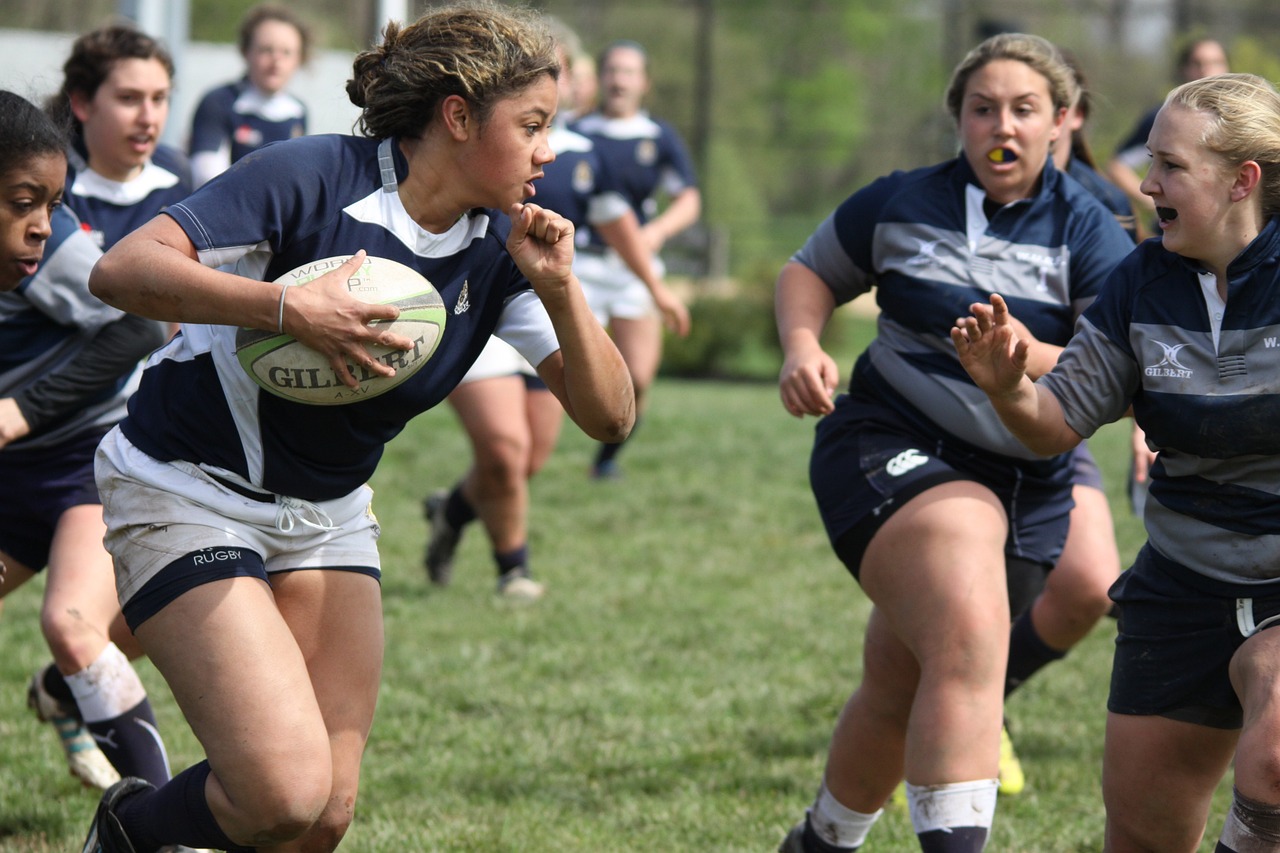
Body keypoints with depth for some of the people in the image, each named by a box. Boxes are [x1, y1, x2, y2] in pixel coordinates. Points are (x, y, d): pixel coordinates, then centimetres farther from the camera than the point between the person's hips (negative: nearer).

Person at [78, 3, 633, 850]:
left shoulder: (502, 248, -3)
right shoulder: (312, 177, -21)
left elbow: (608, 414, -5)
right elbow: (122, 269, -28)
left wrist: (560, 288, -21)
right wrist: (291, 307, -37)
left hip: (329, 517, 7)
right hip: (187, 494, -7)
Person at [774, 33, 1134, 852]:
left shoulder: (1088, 233, -2)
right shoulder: (900, 204, 2)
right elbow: (810, 272, 18)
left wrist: (1021, 356, -30)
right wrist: (802, 346, -3)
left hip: (1025, 488, 3)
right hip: (892, 452, -3)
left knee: (901, 696, 14)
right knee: (969, 645, -31)